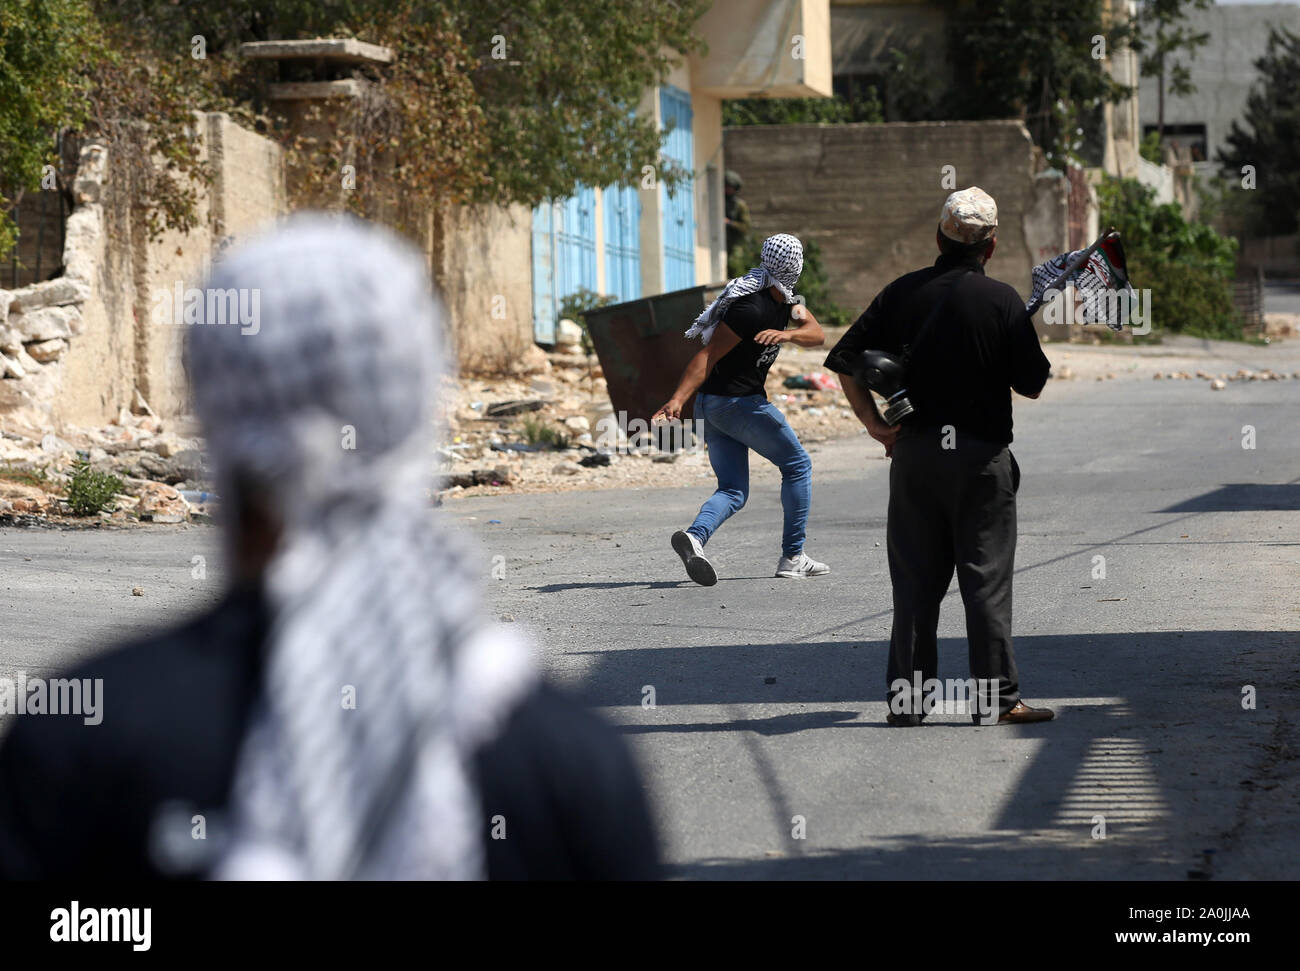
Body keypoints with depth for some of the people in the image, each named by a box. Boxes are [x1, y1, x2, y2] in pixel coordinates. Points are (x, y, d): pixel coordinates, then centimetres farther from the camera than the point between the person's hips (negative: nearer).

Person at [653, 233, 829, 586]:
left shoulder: (783, 299, 9)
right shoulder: (752, 309, -21)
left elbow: (817, 335, 3)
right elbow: (707, 356, -24)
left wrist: (787, 334, -19)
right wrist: (678, 399, -32)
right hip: (738, 403, -9)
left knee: (733, 491, 5)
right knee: (797, 466, 7)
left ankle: (695, 535, -21)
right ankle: (792, 557, 11)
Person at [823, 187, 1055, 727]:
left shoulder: (902, 294, 2)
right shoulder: (1001, 301, -7)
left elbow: (845, 359, 1)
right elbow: (1031, 385, -4)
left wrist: (872, 421, 2)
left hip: (914, 453, 3)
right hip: (981, 455, -3)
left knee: (915, 578, 8)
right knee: (986, 577, 2)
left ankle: (905, 697, 9)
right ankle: (996, 697, 3)